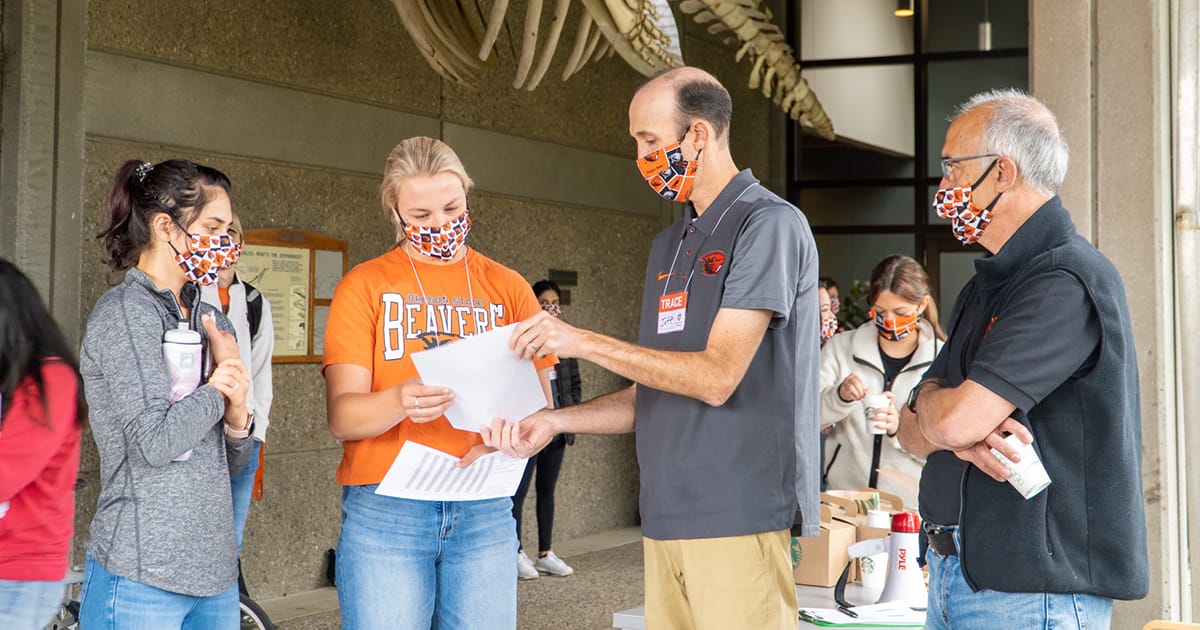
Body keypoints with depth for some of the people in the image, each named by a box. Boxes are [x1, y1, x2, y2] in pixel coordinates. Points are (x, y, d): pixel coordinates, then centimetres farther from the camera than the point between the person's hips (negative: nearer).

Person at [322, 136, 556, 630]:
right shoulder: (364, 287, 2)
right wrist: (399, 401, -28)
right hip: (385, 509, -2)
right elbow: (341, 416, -6)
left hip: (485, 509, 2)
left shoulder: (508, 288, 10)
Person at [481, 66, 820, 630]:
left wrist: (584, 342, -13)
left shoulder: (769, 224, -7)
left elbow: (717, 377, -16)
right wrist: (554, 422, 5)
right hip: (665, 515, 7)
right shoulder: (669, 245, 19)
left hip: (739, 517, -7)